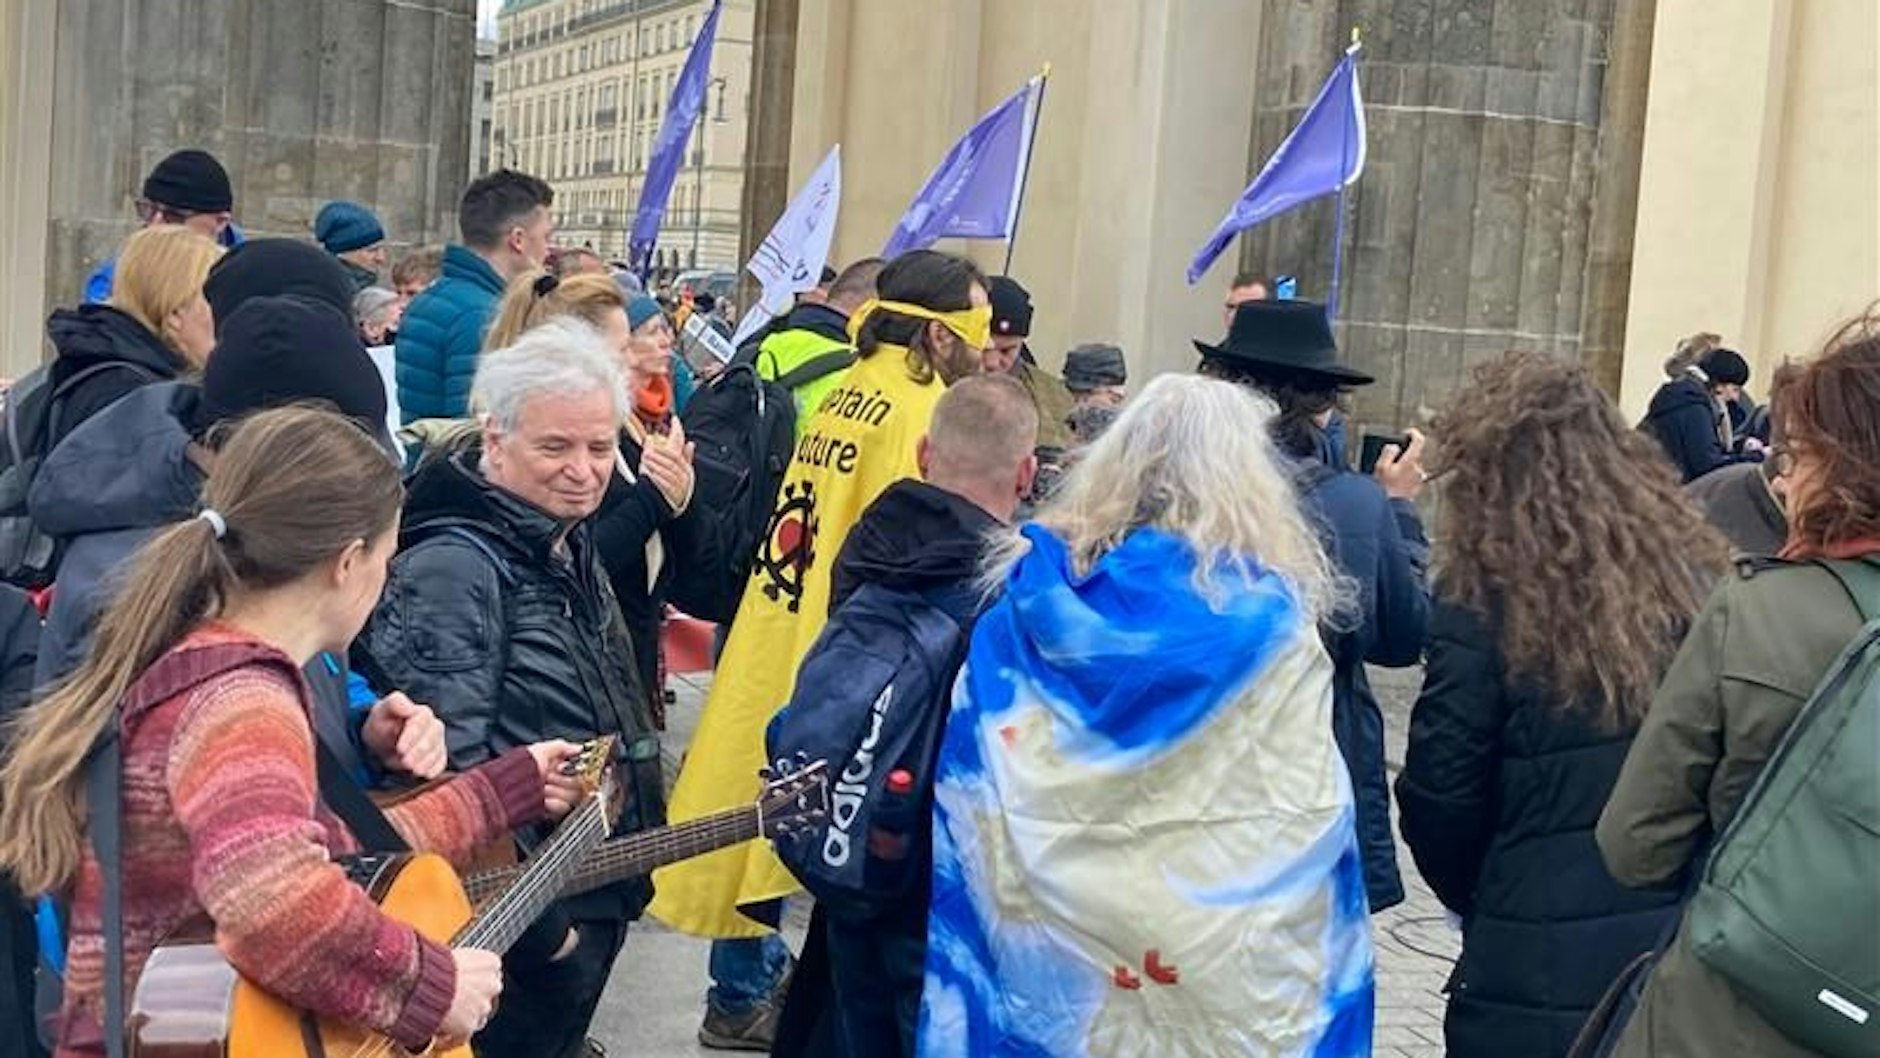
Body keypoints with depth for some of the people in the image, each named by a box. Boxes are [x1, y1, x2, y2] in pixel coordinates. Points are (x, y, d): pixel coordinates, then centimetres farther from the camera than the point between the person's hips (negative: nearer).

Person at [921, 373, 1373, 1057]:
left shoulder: (1037, 586, 0)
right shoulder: (1272, 615, -8)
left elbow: (970, 798, 2)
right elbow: (1309, 822, -10)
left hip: (1046, 945, 3)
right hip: (1226, 981, -2)